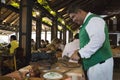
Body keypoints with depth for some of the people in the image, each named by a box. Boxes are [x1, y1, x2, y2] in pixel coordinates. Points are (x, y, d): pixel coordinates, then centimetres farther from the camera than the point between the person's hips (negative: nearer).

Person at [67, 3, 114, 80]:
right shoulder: (86, 23, 16)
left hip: (99, 64, -9)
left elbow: (97, 41, -28)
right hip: (92, 63, 9)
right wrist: (80, 51, 9)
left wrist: (80, 54, -23)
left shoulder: (94, 19, -13)